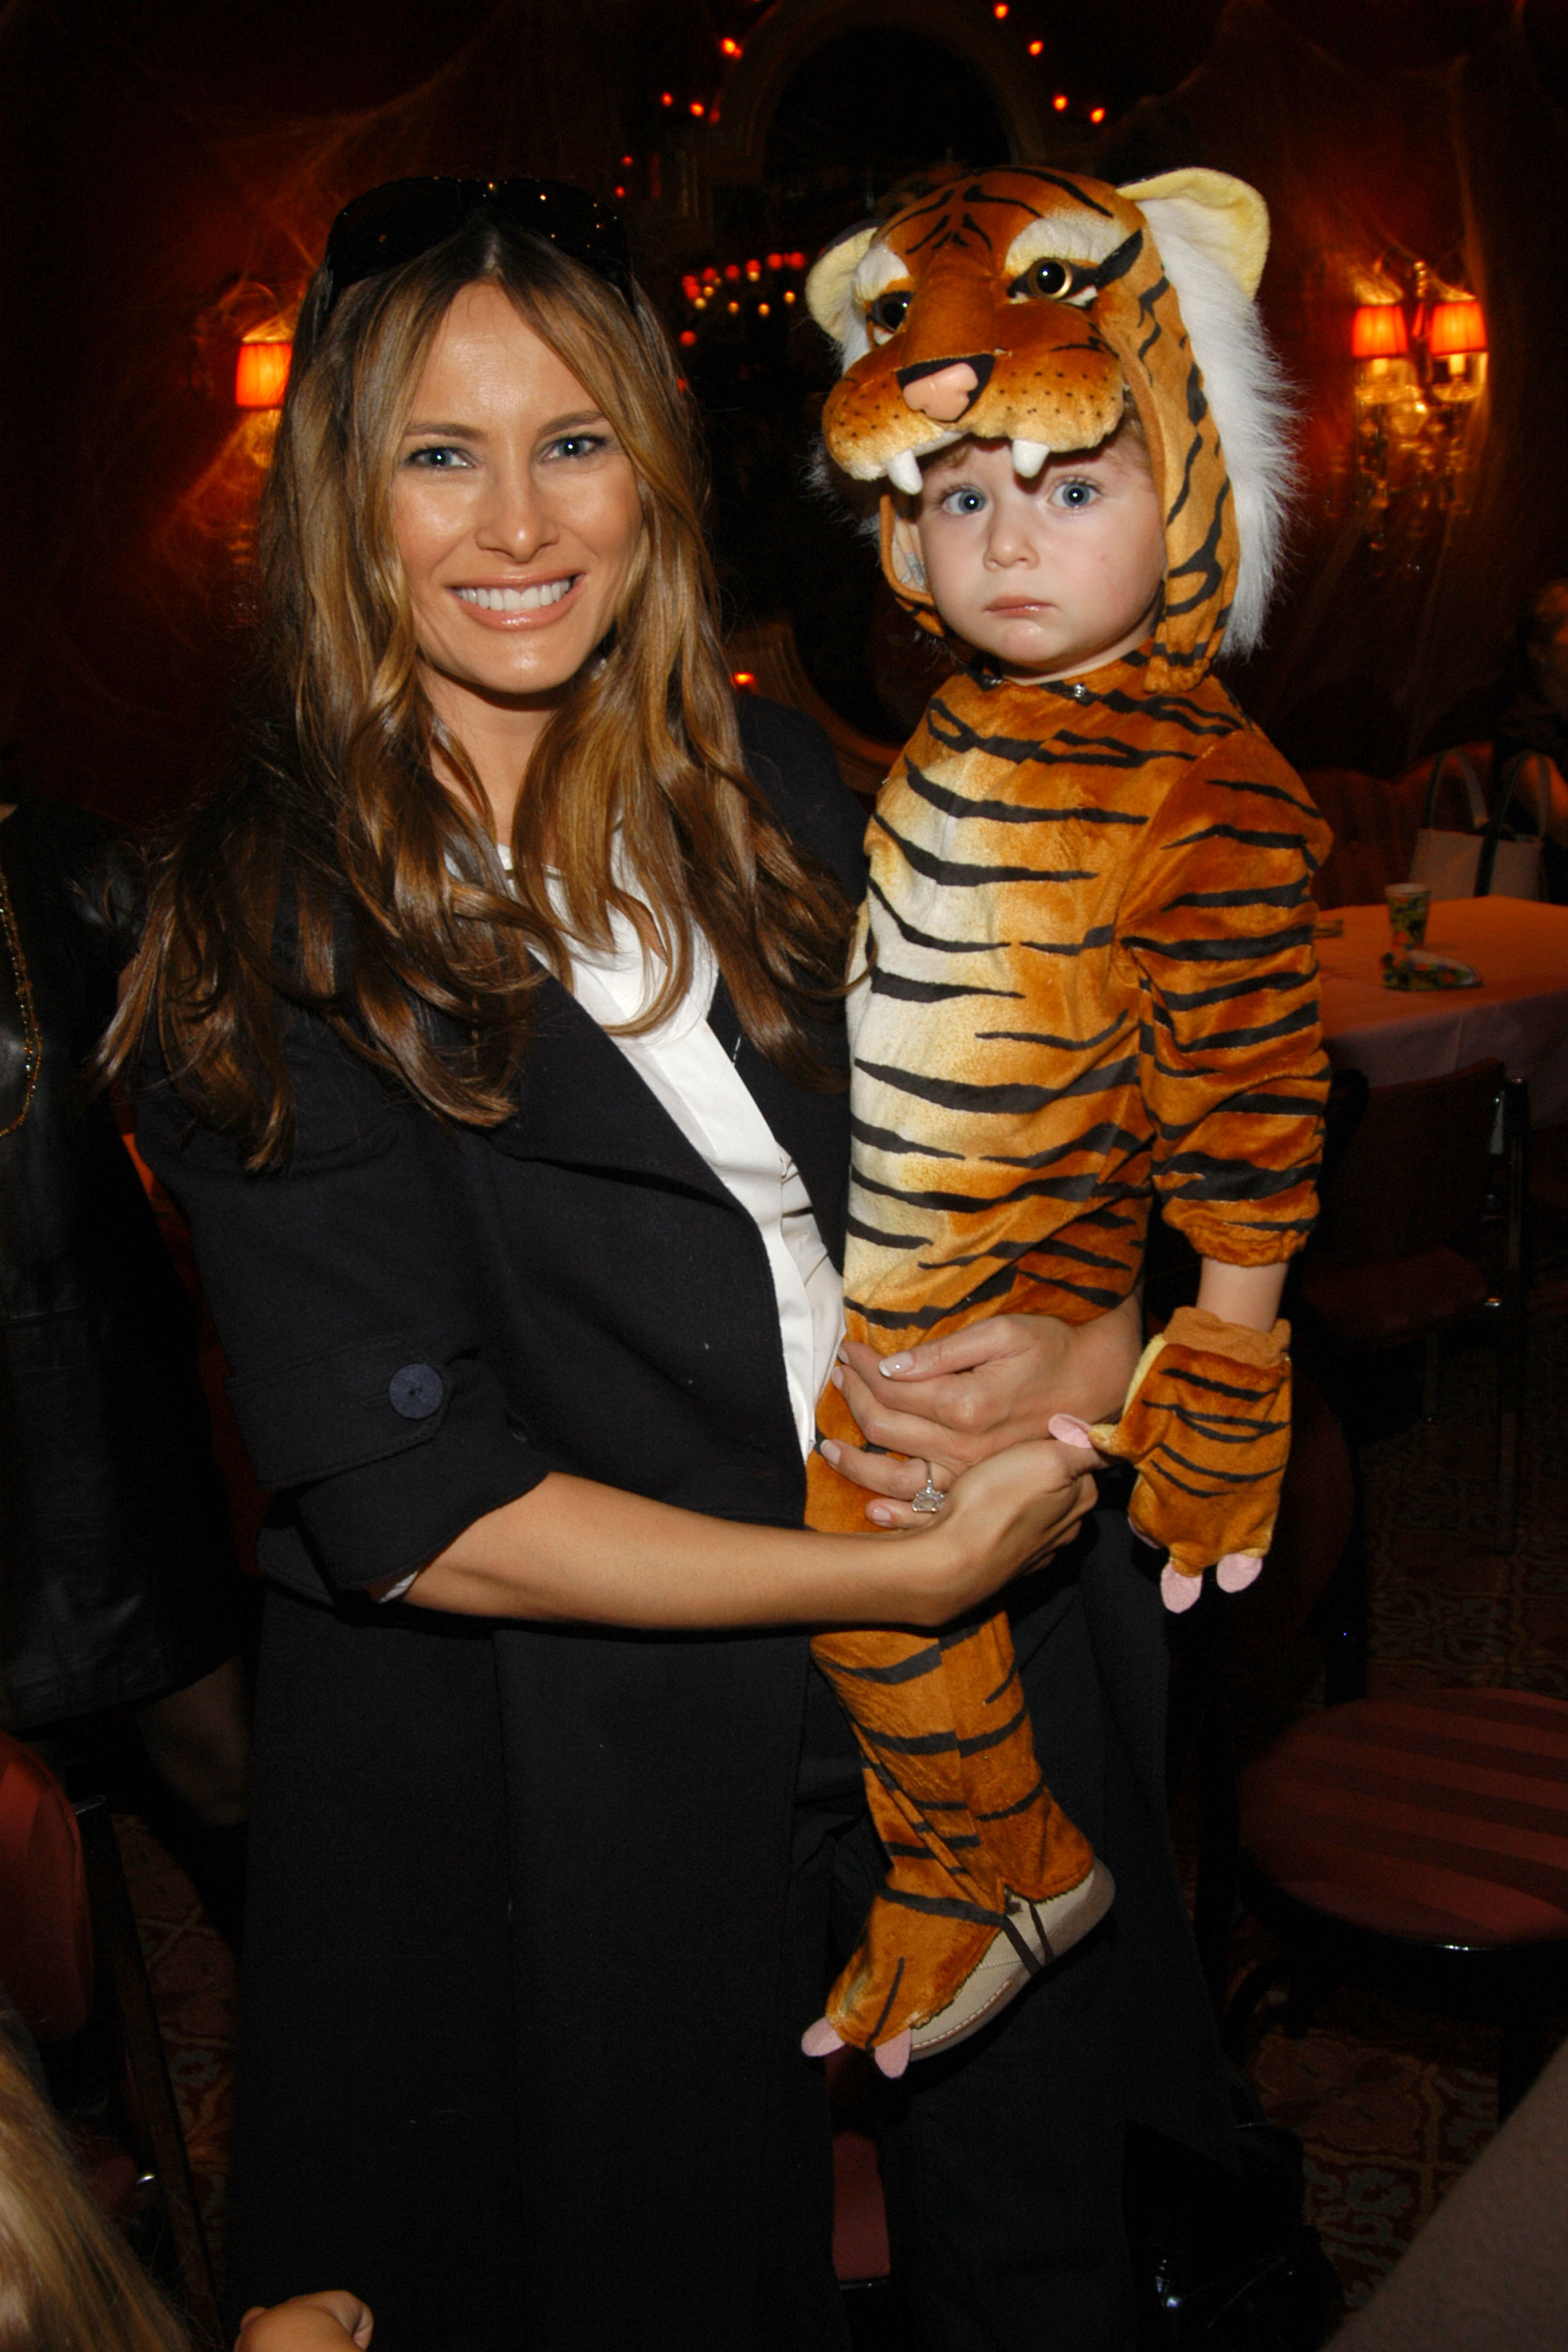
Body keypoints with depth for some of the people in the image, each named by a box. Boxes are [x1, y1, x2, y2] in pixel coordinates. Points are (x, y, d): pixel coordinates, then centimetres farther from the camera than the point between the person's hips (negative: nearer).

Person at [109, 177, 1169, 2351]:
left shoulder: (787, 798, 2)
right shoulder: (263, 930, -12)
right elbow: (410, 1508, -18)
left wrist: (1089, 1355, -14)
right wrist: (905, 1573, -18)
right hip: (567, 1800, -4)